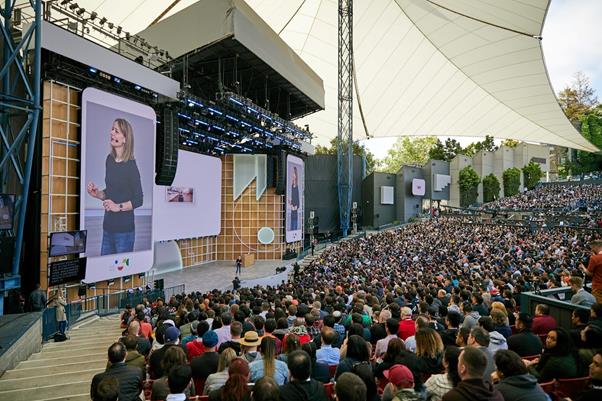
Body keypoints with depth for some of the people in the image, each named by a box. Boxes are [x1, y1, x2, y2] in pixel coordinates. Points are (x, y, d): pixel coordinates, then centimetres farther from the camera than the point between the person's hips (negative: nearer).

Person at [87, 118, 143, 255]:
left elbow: (138, 200, -11)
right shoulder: (109, 159, 6)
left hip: (124, 230, -6)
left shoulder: (130, 166, -13)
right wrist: (97, 194, -1)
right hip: (108, 228, 6)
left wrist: (119, 207, -22)